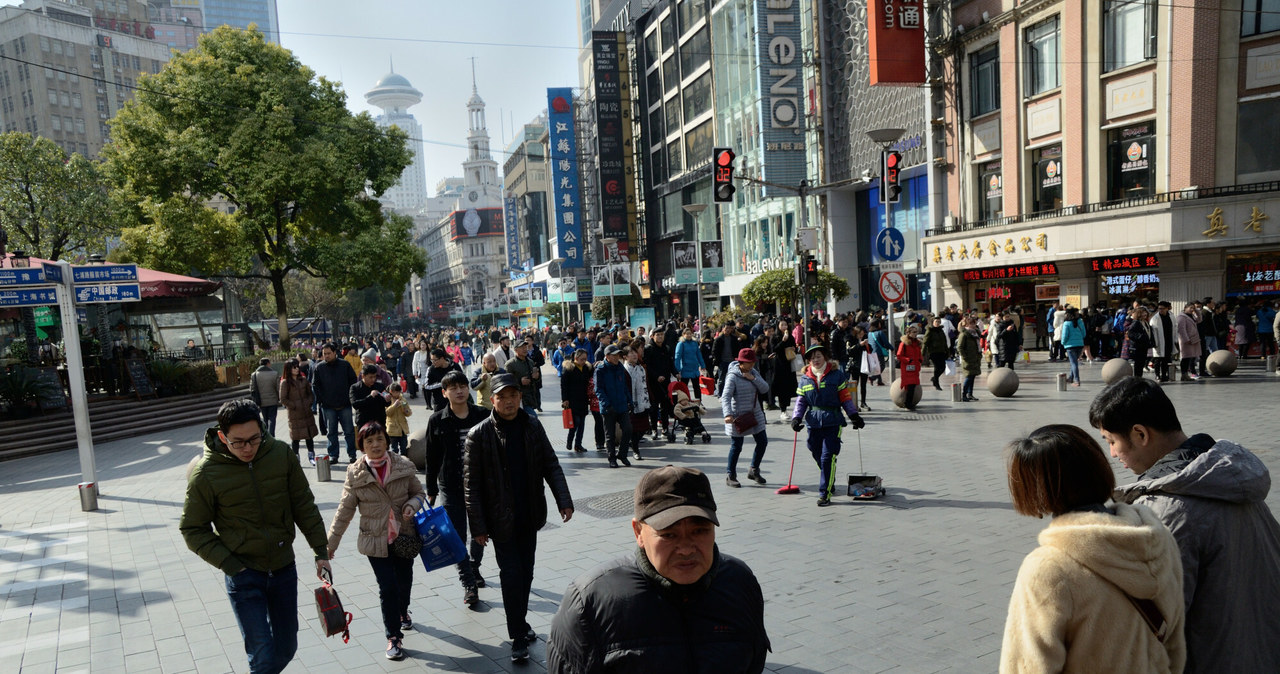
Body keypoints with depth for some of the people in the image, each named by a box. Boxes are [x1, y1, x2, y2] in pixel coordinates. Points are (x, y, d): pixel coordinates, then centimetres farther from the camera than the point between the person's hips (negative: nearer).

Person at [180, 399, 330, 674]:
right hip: (244, 576, -3)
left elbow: (305, 506, 2)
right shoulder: (205, 473, -14)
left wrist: (321, 551, 1)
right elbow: (193, 529, -4)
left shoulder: (281, 454, -7)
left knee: (286, 649, 15)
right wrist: (229, 565, -12)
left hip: (284, 568, 3)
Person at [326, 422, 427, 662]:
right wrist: (330, 543, -3)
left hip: (405, 536, 2)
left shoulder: (403, 466, -6)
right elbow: (344, 511, -2)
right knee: (387, 587, -5)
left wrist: (413, 504, -16)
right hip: (376, 540, -2)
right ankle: (394, 637, 12)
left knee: (404, 581, 18)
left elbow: (419, 492, 7)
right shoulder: (355, 474, -7)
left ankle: (402, 612, 51)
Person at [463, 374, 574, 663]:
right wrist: (478, 526, -11)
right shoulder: (479, 434, -12)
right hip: (501, 520, -4)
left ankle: (519, 622, 35)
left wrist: (563, 499, -9)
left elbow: (551, 465, 2)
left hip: (529, 516, 4)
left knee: (525, 574, 16)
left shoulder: (532, 426, -1)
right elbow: (471, 485, -10)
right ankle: (518, 637, 14)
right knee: (512, 576, 0)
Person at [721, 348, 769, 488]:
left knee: (762, 442, 12)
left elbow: (765, 389, 0)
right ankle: (730, 475, 17)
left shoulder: (753, 373, 6)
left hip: (755, 415, 7)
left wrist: (753, 378, -14)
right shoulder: (733, 377, -16)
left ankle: (754, 471, 31)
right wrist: (728, 414, -38)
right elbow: (725, 397, -24)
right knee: (736, 446, 1)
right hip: (738, 417, -7)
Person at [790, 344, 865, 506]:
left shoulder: (836, 375, 1)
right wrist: (796, 417, -1)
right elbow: (801, 400, 12)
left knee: (828, 457, -10)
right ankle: (829, 484, 34)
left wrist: (854, 415, 1)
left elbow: (845, 397, 5)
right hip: (813, 422, 3)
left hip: (833, 421, -3)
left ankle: (825, 493, -6)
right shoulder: (805, 378, 9)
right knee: (818, 456, 10)